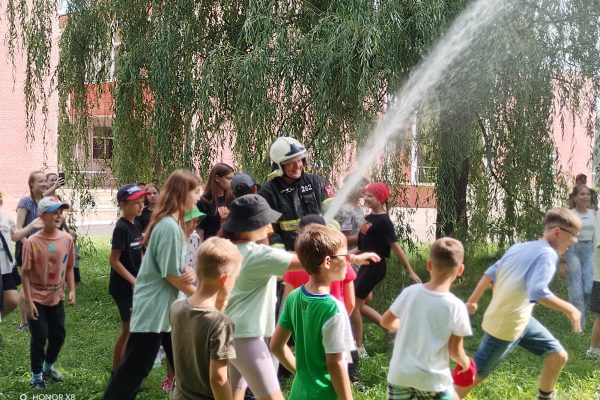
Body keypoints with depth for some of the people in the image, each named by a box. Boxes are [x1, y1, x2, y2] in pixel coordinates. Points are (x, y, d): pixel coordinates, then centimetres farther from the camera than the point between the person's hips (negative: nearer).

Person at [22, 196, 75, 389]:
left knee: (58, 335, 13)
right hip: (37, 299, -4)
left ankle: (48, 367, 38)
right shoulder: (32, 242, -18)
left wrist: (72, 290, -2)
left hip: (57, 298, 4)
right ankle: (36, 375, 21)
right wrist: (29, 301, -15)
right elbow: (26, 273, -13)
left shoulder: (67, 239, -6)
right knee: (39, 338, 0)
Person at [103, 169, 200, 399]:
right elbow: (170, 274, -18)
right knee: (134, 369, -3)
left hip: (166, 308, 10)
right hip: (153, 308, -10)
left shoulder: (171, 223, 9)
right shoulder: (170, 226, -20)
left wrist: (188, 273, -9)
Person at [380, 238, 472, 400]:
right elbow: (455, 351, -6)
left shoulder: (410, 292, -5)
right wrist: (465, 362, 16)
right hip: (432, 379, -3)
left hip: (399, 374, 3)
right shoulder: (456, 307, -14)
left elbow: (386, 322, 8)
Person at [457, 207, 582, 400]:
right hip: (506, 326, -9)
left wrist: (472, 301, 21)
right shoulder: (547, 254, -18)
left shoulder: (519, 247, 8)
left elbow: (490, 274, 12)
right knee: (477, 373, 2)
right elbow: (538, 292, -31)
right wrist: (569, 309, -21)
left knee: (558, 356, 13)